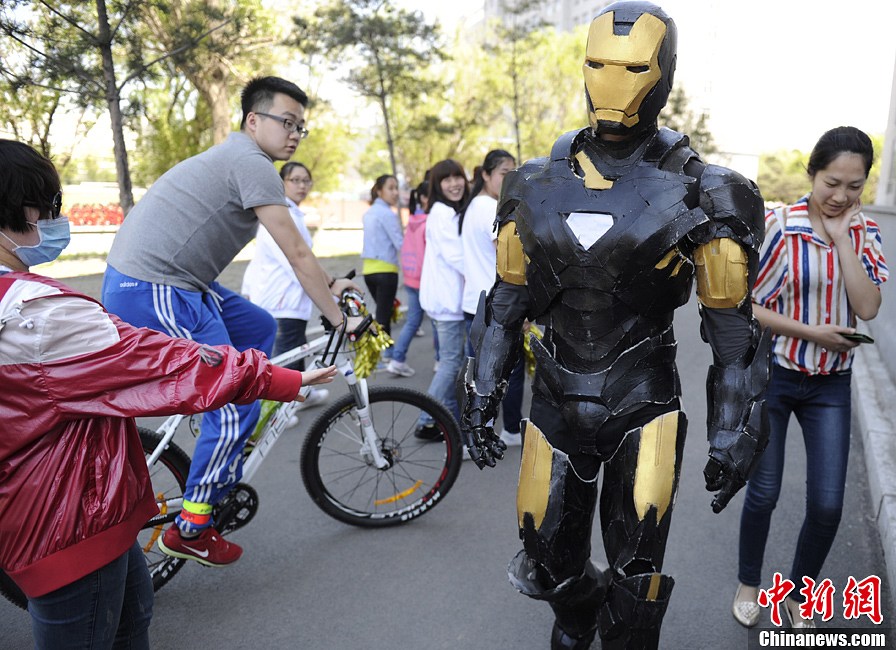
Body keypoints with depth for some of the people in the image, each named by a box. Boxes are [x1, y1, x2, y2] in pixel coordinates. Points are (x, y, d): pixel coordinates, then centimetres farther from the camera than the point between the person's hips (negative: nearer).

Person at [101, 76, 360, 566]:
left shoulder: (236, 159, 19)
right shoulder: (251, 164, -13)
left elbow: (292, 250, 26)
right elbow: (296, 254, -13)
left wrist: (329, 283, 25)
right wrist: (339, 319, -6)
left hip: (166, 284, 11)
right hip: (153, 294, -11)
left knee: (258, 328, 20)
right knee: (235, 406, -6)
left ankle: (228, 445, 26)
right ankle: (190, 530, 9)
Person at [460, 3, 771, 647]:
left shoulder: (698, 194, -8)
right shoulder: (538, 187, 1)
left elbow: (732, 325, -4)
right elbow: (506, 303, 8)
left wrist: (735, 435, -5)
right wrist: (481, 395, 7)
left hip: (644, 403, -2)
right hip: (557, 400, 3)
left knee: (636, 572, -2)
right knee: (549, 562, 14)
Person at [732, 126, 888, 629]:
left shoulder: (865, 232, -1)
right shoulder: (779, 226, -14)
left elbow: (868, 309, -14)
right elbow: (746, 305, -11)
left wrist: (842, 238, -17)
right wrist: (811, 332, -17)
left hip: (831, 385, 3)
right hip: (772, 377, -3)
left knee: (828, 504, 5)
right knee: (764, 494, 8)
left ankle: (799, 594, 30)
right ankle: (749, 584, 33)